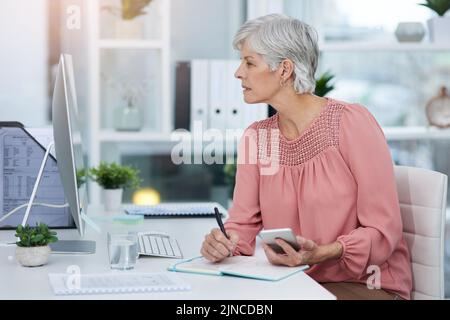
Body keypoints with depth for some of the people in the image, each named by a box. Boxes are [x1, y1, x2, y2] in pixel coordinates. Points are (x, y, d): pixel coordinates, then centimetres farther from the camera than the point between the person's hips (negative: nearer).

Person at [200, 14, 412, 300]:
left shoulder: (351, 121, -13)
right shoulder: (256, 137, 5)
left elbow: (383, 230, -14)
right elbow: (243, 225, 3)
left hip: (365, 284, -5)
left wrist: (321, 254, -29)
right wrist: (223, 243, -19)